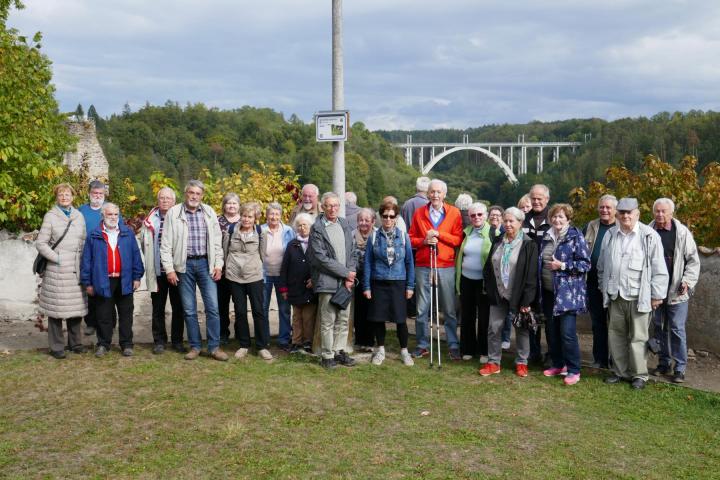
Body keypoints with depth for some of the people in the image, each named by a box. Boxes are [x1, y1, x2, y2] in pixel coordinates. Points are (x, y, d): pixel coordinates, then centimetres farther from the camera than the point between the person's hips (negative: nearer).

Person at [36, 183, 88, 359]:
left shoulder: (79, 216, 12)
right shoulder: (50, 216, -1)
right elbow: (40, 243, -4)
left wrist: (82, 260, 6)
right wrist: (57, 258, -9)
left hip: (76, 269, 4)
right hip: (57, 270, -4)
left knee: (76, 306, 8)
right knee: (56, 307, -1)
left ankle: (75, 343, 20)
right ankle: (56, 347, 8)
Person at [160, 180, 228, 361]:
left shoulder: (209, 212, 6)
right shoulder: (173, 213, -1)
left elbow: (217, 241, 8)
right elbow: (166, 244, -1)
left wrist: (218, 265, 1)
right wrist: (169, 269, -6)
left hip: (205, 263, 1)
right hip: (185, 265, -1)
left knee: (212, 307, -2)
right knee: (189, 309, 7)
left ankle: (214, 347, 7)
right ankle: (195, 346, 17)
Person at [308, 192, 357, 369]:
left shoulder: (344, 225, 11)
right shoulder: (317, 228, -8)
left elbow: (351, 252, 12)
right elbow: (322, 258, -13)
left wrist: (350, 277, -1)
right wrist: (346, 273, -11)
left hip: (345, 281, 6)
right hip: (327, 281, -5)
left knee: (343, 319, 10)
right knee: (327, 321, 0)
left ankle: (340, 351, 22)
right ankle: (327, 355, 11)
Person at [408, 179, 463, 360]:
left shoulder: (454, 213, 4)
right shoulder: (419, 213, 8)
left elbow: (458, 239, -1)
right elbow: (411, 239, 8)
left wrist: (439, 234, -12)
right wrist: (424, 241, -10)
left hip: (446, 267, -1)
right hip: (423, 267, 1)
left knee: (449, 310, 2)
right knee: (422, 309, 5)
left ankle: (454, 345, 12)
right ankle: (422, 345, 15)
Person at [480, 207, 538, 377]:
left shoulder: (529, 245, -9)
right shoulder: (497, 243, 8)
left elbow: (531, 274, -13)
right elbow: (488, 269, 13)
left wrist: (526, 300, -16)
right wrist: (489, 290, 5)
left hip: (518, 296, -4)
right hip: (498, 295, 5)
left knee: (521, 329, 8)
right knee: (494, 329, 5)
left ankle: (521, 363, 22)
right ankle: (493, 362, 16)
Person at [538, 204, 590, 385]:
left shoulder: (576, 237, -7)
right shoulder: (547, 238, 12)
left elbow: (585, 264, -11)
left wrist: (562, 265, -19)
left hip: (568, 292, -6)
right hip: (548, 292, 7)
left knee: (567, 332, -9)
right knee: (551, 331, 11)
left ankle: (573, 370, 2)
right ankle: (557, 364, 26)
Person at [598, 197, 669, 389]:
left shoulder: (649, 236, -5)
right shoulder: (610, 235, 9)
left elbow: (658, 269, -5)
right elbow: (602, 265, 18)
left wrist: (657, 295, -6)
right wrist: (604, 287, 15)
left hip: (639, 296, -4)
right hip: (615, 296, 5)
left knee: (638, 337, 2)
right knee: (616, 335, 11)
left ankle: (639, 374, 14)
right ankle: (620, 371, 23)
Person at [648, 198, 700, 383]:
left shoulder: (682, 232, -4)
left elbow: (693, 260, 0)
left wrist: (687, 281, -10)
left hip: (676, 292, -3)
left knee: (677, 329, -1)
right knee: (658, 328, 12)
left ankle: (680, 368, 8)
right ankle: (664, 363, 25)